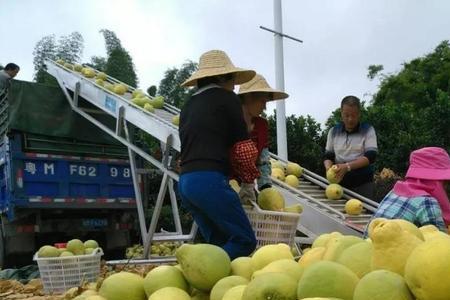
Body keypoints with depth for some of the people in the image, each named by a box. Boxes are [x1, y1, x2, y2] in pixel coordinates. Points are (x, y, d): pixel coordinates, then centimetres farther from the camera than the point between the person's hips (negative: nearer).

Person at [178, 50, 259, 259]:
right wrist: (248, 180, 15)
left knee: (218, 243, 13)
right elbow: (242, 146, 0)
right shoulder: (226, 98, 3)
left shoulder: (189, 105, 22)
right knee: (244, 240, -5)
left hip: (185, 181, 8)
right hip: (210, 180, -8)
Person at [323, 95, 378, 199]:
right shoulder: (334, 131, 9)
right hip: (339, 183, 2)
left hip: (363, 184, -2)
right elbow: (328, 156, 12)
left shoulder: (368, 130, 0)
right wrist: (329, 168, -12)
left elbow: (371, 156, -9)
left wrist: (347, 166, -23)